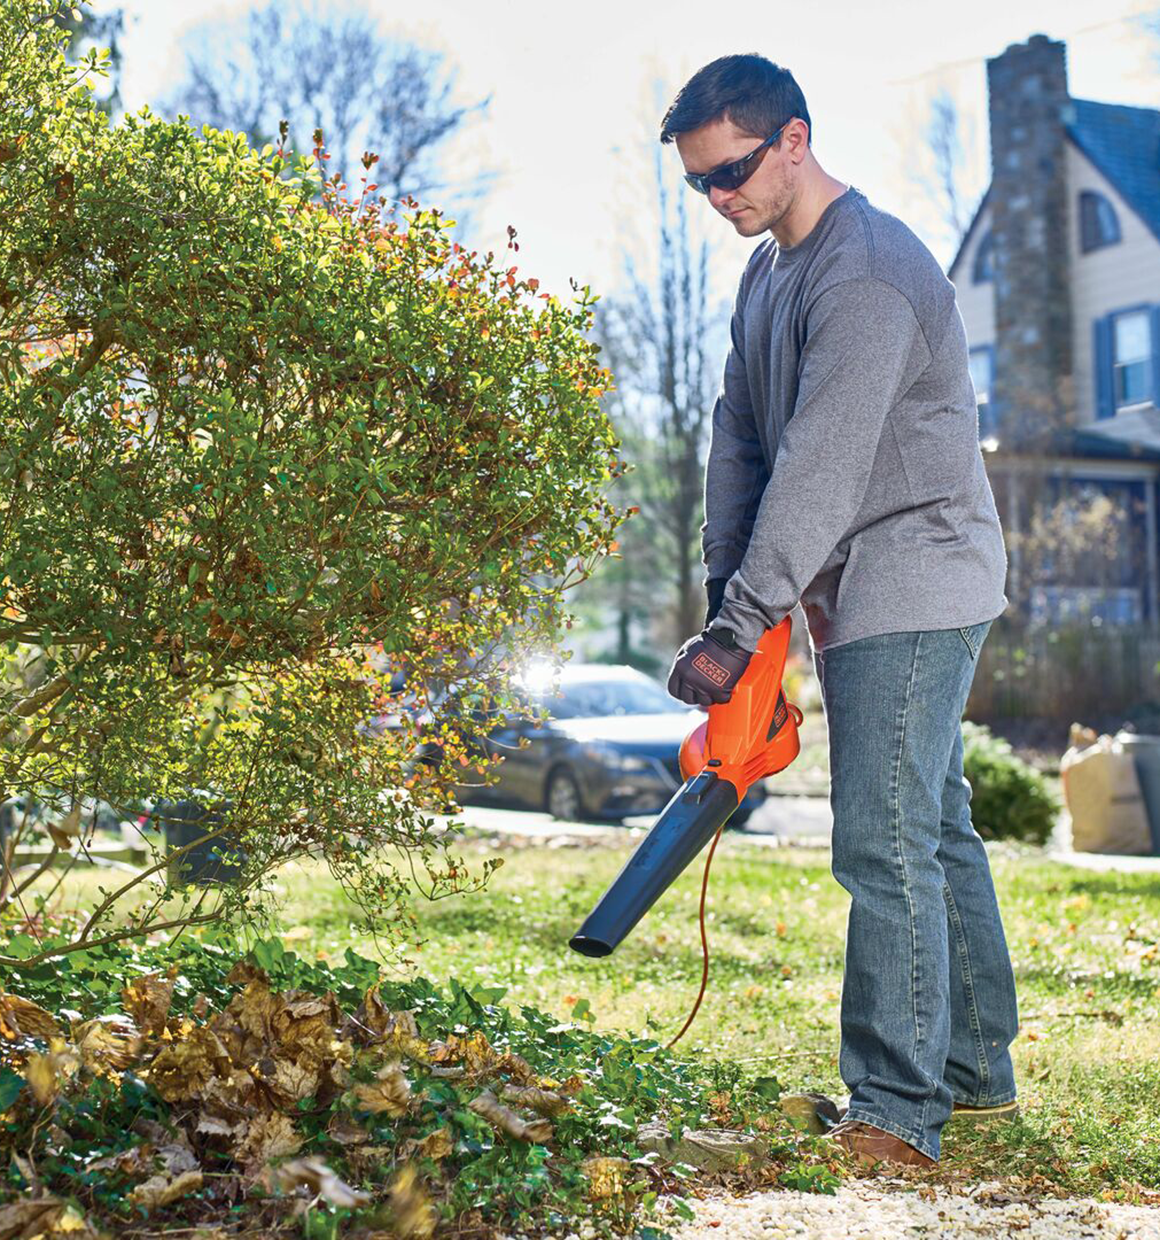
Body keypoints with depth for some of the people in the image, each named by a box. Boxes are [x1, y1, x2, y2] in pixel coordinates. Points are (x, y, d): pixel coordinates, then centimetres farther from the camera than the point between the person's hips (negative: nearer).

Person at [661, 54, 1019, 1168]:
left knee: (886, 843, -12)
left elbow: (821, 472, -25)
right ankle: (974, 1067, 25)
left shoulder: (867, 272, -19)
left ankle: (897, 1111, -6)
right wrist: (723, 595, 4)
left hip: (915, 579, -10)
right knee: (934, 828, 15)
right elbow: (739, 443, 13)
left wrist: (734, 634, -25)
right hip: (856, 598, 10)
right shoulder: (765, 272, 13)